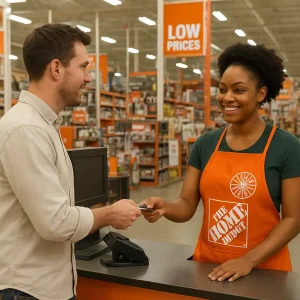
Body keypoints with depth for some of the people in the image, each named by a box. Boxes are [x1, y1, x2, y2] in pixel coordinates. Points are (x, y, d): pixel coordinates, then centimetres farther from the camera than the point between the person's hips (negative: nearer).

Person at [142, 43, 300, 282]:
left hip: (263, 268, -3)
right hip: (207, 264, 4)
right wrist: (164, 207, -21)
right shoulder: (205, 144, 1)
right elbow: (187, 206, 0)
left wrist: (249, 260, -18)